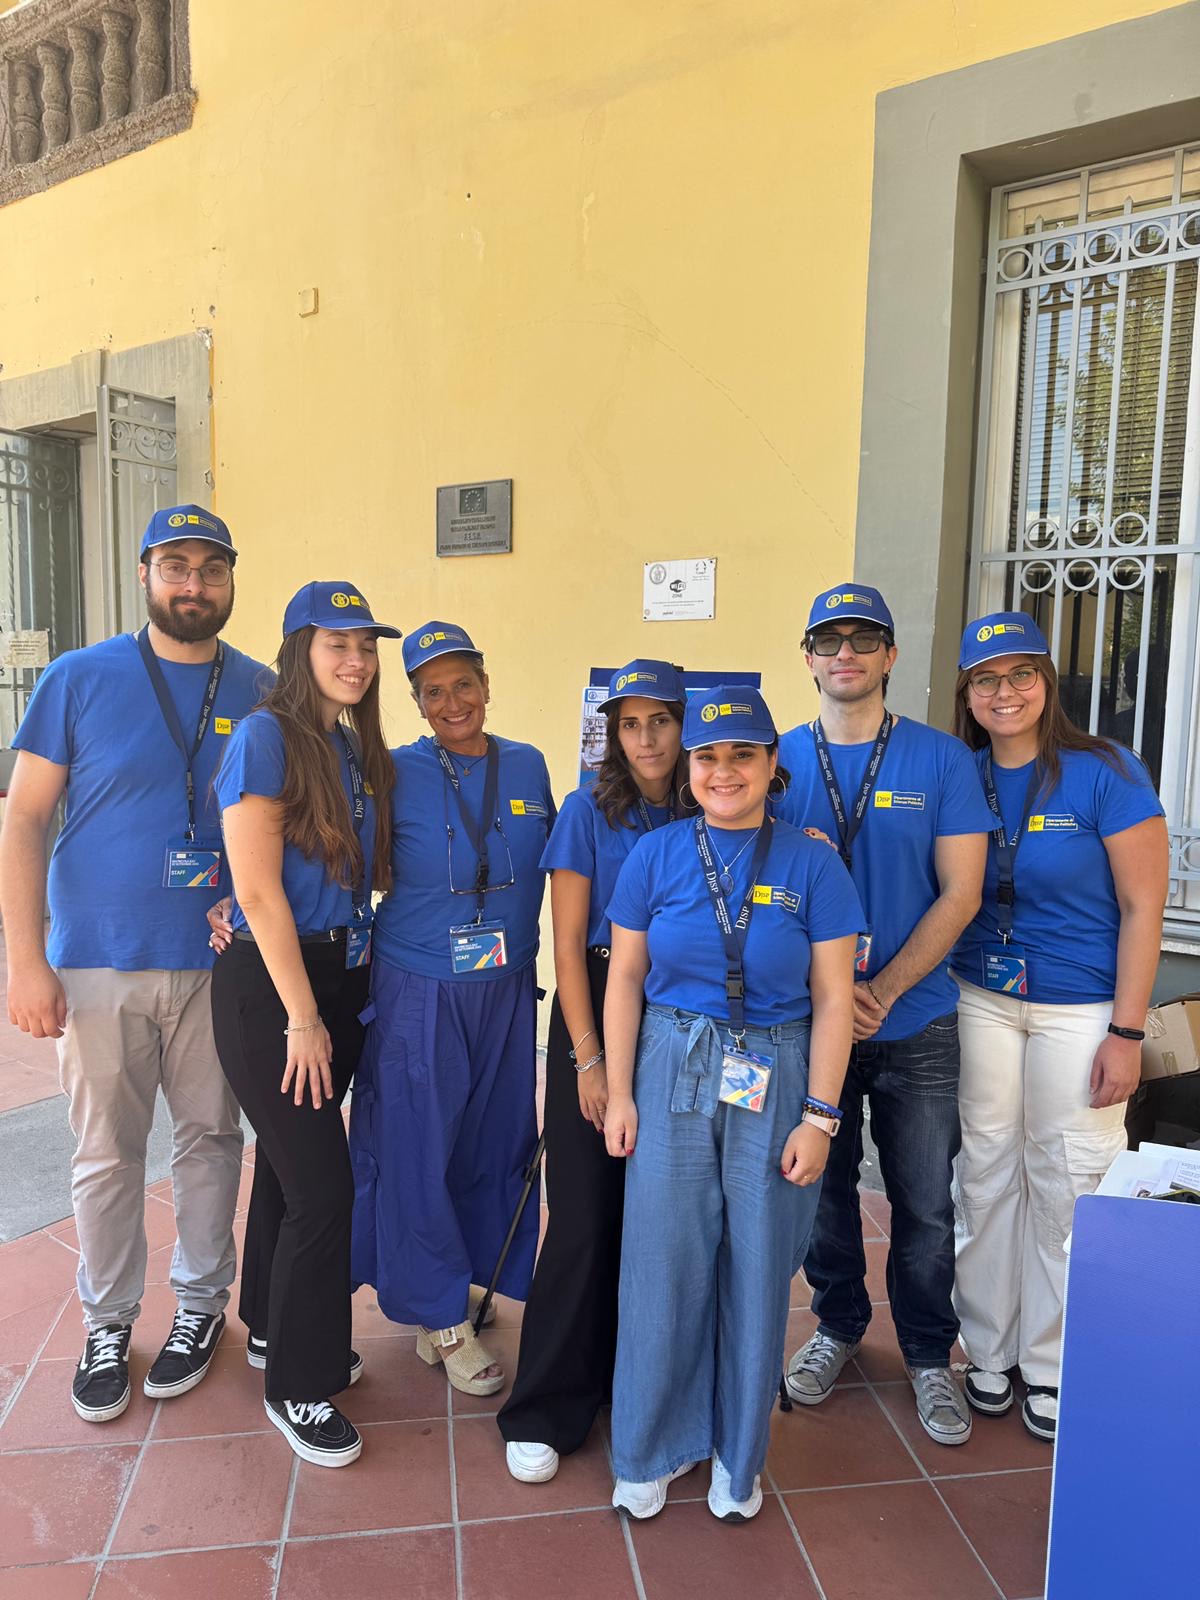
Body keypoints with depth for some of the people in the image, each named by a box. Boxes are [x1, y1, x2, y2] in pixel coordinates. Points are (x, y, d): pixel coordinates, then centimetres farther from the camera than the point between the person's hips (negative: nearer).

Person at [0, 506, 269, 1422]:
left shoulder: (261, 693, 3)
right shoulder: (79, 679, -2)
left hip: (220, 964, 1)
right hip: (98, 964, -1)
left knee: (210, 1138, 12)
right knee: (107, 1154, 10)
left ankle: (201, 1304, 32)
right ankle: (107, 1324, 30)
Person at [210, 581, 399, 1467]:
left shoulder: (360, 747, 8)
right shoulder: (266, 737, -14)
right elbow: (258, 891, -17)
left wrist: (339, 1002, 6)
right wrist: (303, 1017, -14)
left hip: (341, 977, 7)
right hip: (270, 984, -7)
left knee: (292, 1160, 20)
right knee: (323, 1185, -3)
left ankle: (275, 1327, 39)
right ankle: (299, 1385, 16)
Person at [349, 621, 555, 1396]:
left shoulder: (528, 767, 4)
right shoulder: (396, 773, -6)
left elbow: (552, 864, 13)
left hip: (507, 991, 3)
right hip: (417, 991, -3)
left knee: (495, 1144, 13)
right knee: (417, 1149, 4)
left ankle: (473, 1281, 36)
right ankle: (442, 1314, 23)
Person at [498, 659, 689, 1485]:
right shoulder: (589, 811, -3)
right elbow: (568, 943, -5)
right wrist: (589, 1058, -9)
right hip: (597, 1016, -2)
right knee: (587, 1216, 1)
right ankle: (546, 1411, 17)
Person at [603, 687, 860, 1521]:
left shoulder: (812, 863, -6)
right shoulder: (655, 855, -1)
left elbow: (833, 999, -5)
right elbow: (624, 980, 2)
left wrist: (819, 1115, -7)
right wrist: (619, 1095, 0)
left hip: (775, 1081, -1)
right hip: (672, 1073, 1)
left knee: (757, 1267, 10)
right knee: (664, 1261, 8)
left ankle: (738, 1452, 34)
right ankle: (655, 1446, 32)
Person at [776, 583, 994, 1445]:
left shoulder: (942, 759, -3)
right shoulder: (778, 760, 0)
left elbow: (959, 894, -5)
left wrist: (883, 989, -14)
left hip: (916, 1024, -1)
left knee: (925, 1203, 9)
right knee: (822, 1187, 15)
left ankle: (929, 1355, 32)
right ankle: (838, 1325, 39)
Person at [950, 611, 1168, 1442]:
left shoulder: (1106, 772, -10)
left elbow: (1142, 907, -9)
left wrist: (1126, 1033, -11)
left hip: (1079, 1010, -3)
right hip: (980, 1000, 3)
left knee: (1065, 1183, 6)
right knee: (987, 1172, 11)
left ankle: (1052, 1365, 26)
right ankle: (989, 1350, 30)